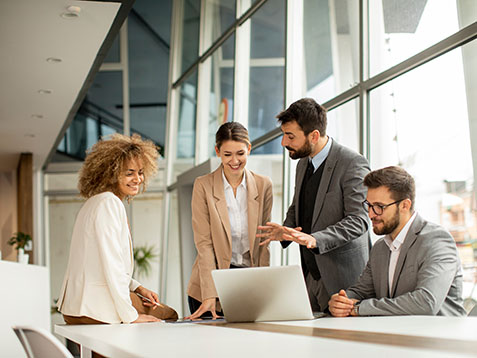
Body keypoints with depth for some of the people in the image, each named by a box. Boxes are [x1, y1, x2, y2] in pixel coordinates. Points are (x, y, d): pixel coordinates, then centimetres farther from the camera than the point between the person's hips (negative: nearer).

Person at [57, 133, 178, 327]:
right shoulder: (109, 203, -15)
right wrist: (130, 316, -18)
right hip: (96, 310, -10)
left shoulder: (97, 202, 16)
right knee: (169, 316, 3)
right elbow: (111, 264, -21)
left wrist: (138, 288, 11)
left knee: (169, 313, 18)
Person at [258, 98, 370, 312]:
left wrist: (315, 239, -31)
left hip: (343, 277, -7)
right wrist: (285, 230, 2)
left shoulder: (353, 163, -13)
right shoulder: (303, 164, 13)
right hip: (311, 274, 7)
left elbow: (358, 220, -19)